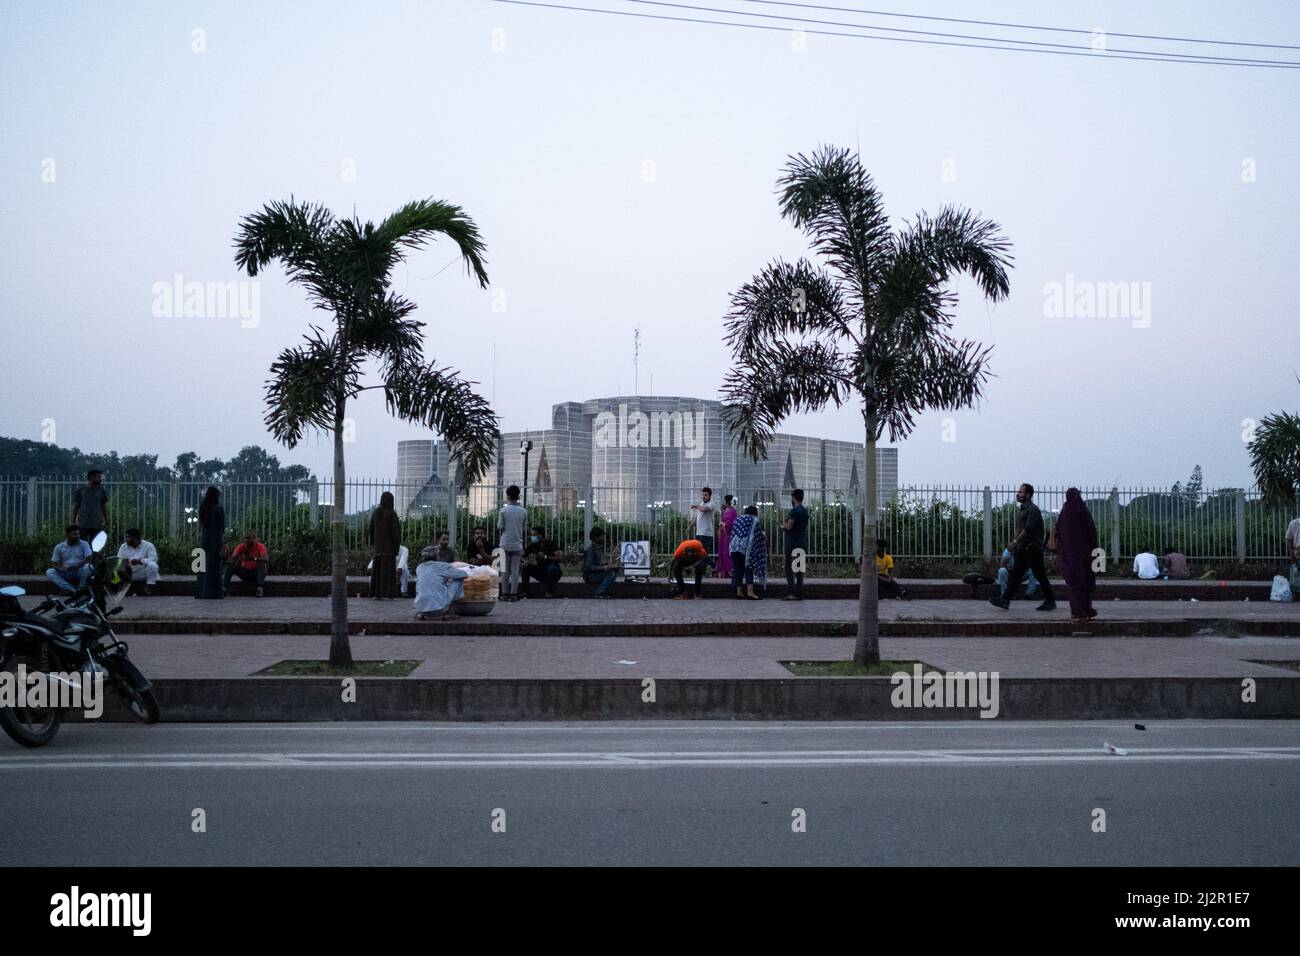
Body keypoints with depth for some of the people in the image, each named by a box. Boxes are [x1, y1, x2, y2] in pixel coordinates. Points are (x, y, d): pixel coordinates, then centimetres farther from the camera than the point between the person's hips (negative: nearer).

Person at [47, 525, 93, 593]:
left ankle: (81, 589, -17)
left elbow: (89, 559, -11)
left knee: (88, 566, -34)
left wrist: (76, 566, -24)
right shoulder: (59, 547, 6)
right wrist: (61, 568, -18)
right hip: (66, 574, 2)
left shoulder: (84, 544, 0)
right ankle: (73, 590, -35)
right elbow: (53, 564, 5)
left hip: (79, 572, -2)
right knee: (49, 572, -24)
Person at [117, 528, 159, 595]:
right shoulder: (123, 547, 7)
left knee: (152, 565, -32)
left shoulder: (148, 545, -5)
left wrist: (140, 561, -33)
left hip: (143, 574, -3)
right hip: (129, 574, 3)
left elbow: (154, 558, -18)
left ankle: (149, 587, -23)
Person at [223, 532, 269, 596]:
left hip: (256, 573, -3)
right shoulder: (241, 546, -5)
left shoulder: (260, 546, -13)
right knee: (230, 565, -19)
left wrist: (254, 558, -44)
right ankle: (225, 587, -26)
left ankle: (260, 588, -38)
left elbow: (266, 559, -28)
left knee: (262, 564, -33)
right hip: (244, 573, 3)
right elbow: (232, 558, -16)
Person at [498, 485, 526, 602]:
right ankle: (513, 594, 1)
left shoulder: (503, 511, -7)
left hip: (505, 544, -1)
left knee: (505, 570, 5)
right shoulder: (523, 512, 0)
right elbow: (524, 529, 7)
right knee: (515, 570, 3)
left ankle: (505, 594, 6)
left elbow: (500, 527, -4)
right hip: (517, 544, 1)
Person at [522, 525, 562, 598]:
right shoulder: (533, 545, -3)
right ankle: (525, 591, -14)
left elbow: (558, 558, -24)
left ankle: (549, 591, -18)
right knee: (526, 567, -16)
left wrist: (545, 557, -38)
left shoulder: (551, 544, -15)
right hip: (541, 572, 4)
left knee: (551, 567, -37)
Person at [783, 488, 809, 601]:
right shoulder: (805, 511, 14)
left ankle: (793, 593, -13)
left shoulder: (794, 511, -14)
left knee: (789, 568, -5)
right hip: (803, 543, 8)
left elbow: (789, 527, -18)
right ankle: (800, 593, 10)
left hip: (793, 543, -8)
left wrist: (785, 521, 0)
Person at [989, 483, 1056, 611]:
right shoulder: (1023, 509, 17)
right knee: (1014, 574, 2)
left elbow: (1028, 529, -21)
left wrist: (1015, 541, -21)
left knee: (1040, 575, -2)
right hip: (1023, 549, 9)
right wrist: (1015, 544, 14)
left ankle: (1050, 602, 8)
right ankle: (1005, 600, -2)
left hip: (1032, 549, -9)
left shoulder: (1033, 509, -12)